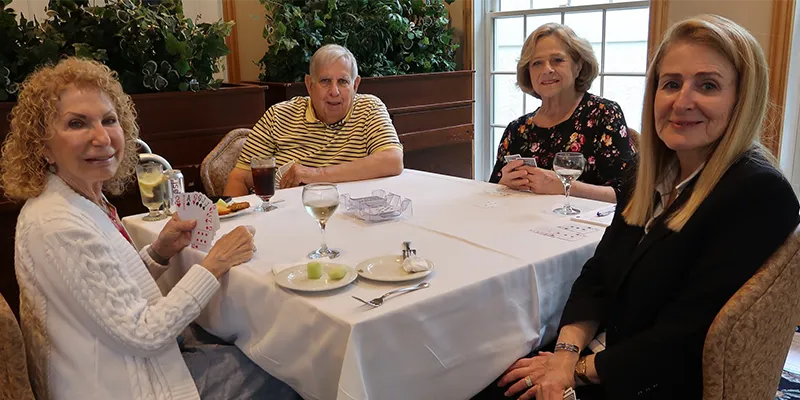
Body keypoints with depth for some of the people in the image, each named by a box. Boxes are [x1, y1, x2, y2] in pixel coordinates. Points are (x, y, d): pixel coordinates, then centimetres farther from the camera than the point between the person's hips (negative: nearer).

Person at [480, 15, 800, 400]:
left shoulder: (759, 196, -18)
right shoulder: (652, 178, 5)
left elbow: (685, 338, -21)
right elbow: (598, 274, 4)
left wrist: (582, 367, -14)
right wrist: (568, 350, -12)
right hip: (613, 368, 6)